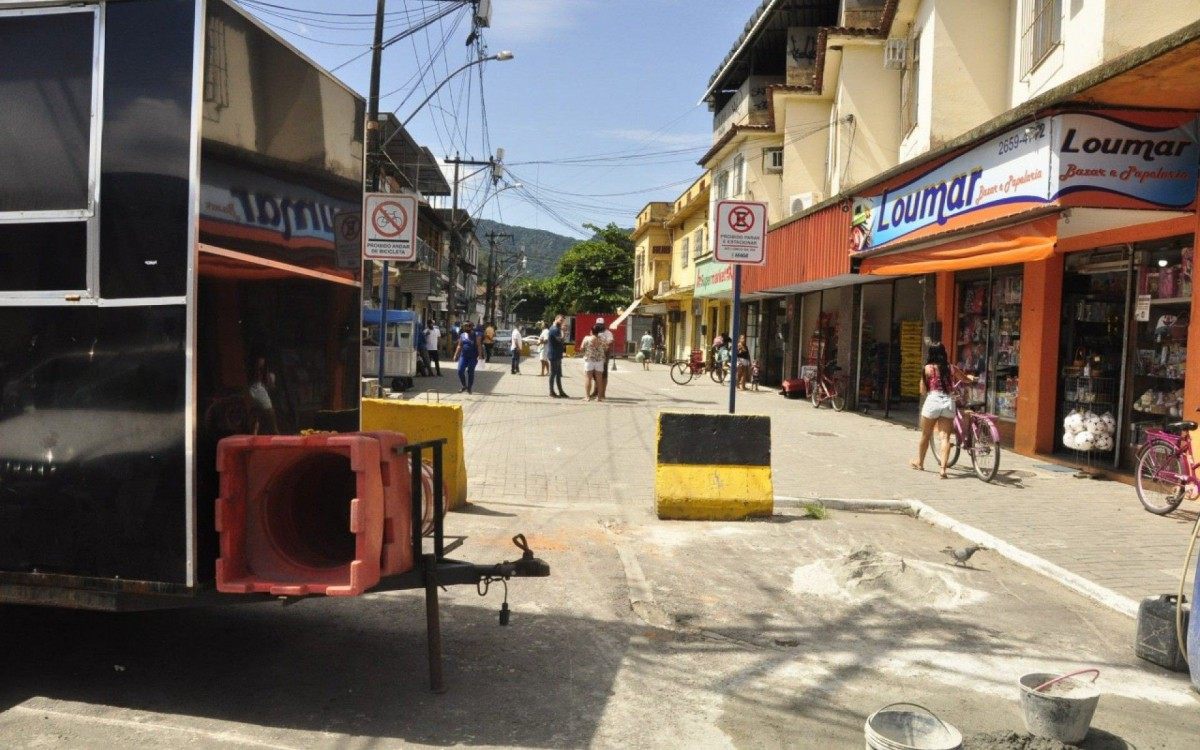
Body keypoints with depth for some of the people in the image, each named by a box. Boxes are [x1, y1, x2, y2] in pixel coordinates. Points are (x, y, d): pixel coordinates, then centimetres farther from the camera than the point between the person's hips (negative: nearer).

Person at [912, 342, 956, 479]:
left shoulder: (928, 368, -2)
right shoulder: (950, 368, 8)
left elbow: (923, 391, 1)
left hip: (933, 401, -2)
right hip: (948, 402, 2)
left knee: (925, 435, 15)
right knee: (945, 437, 0)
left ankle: (919, 462, 32)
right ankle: (943, 468, -12)